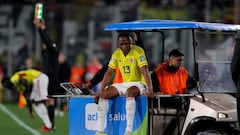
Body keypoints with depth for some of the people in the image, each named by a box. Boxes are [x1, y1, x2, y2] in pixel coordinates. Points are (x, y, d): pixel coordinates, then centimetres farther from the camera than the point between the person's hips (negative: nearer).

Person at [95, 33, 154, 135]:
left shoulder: (138, 51, -14)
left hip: (138, 83, -6)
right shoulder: (116, 54, 3)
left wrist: (150, 90, -34)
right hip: (125, 84, 6)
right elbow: (109, 73, 6)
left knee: (129, 92, -38)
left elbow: (145, 71, -23)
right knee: (104, 95, -11)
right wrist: (101, 90, -4)